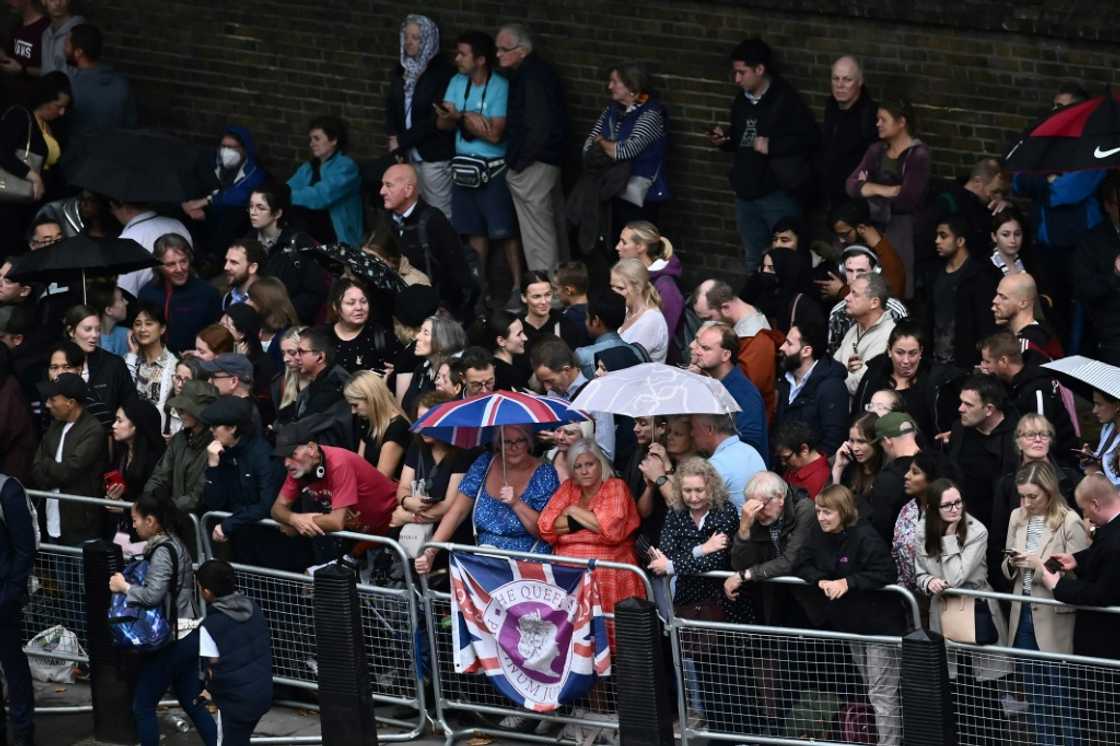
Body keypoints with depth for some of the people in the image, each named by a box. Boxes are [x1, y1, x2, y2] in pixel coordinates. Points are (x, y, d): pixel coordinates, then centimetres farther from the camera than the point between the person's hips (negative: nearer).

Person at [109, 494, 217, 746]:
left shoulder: (162, 551, -16)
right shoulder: (175, 544, 13)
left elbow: (153, 594, -25)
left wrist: (124, 586, -10)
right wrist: (131, 585, 7)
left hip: (172, 640, -9)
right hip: (189, 636, 9)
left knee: (142, 706, 2)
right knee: (193, 704, 14)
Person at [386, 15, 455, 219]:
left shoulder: (442, 71, -12)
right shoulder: (400, 70, 10)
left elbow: (436, 116, -14)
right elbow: (391, 104, 15)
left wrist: (402, 141, -11)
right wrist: (393, 137, -3)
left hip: (434, 154, -6)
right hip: (408, 154, 6)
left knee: (439, 215, -5)